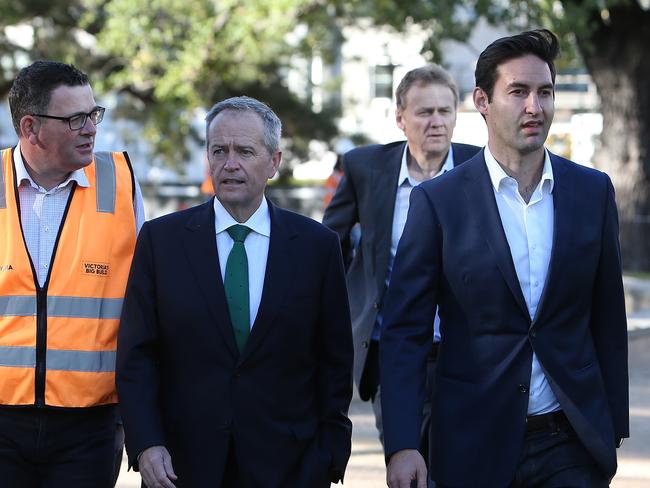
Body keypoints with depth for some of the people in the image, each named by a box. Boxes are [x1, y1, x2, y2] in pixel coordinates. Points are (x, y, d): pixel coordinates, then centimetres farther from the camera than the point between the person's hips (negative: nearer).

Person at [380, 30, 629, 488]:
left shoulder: (593, 191, 3)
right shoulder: (438, 201, -4)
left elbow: (608, 322, 9)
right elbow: (405, 331, -4)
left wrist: (613, 427, 8)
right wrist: (402, 444, -13)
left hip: (573, 447, 2)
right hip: (475, 448, -1)